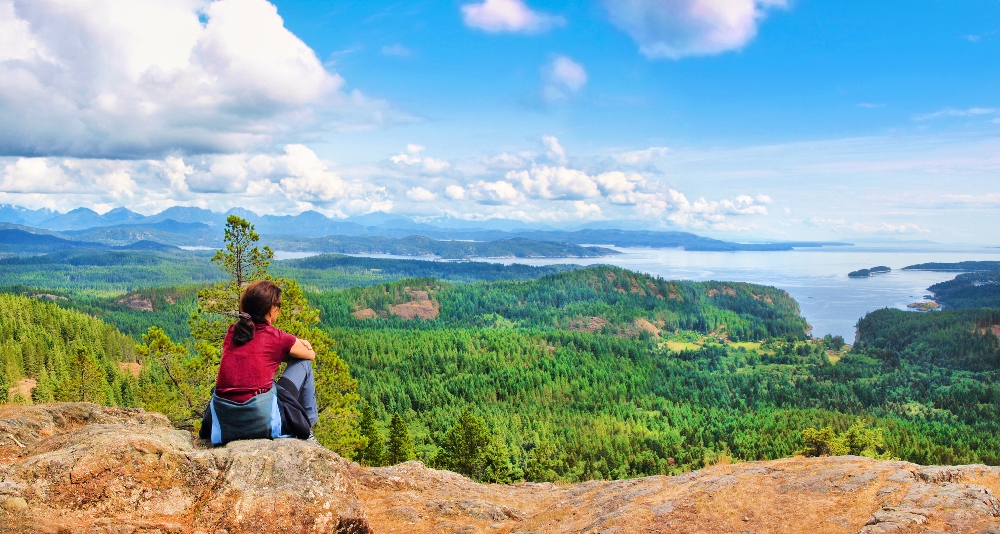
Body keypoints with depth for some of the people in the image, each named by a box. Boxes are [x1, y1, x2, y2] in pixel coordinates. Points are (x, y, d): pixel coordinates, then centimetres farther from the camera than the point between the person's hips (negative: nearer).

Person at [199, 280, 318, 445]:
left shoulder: (232, 333, 11)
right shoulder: (277, 337, -1)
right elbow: (311, 355, 17)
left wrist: (293, 345, 21)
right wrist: (296, 346, 36)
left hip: (223, 420, 5)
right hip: (262, 420, -5)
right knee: (303, 363, 15)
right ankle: (308, 427, 23)